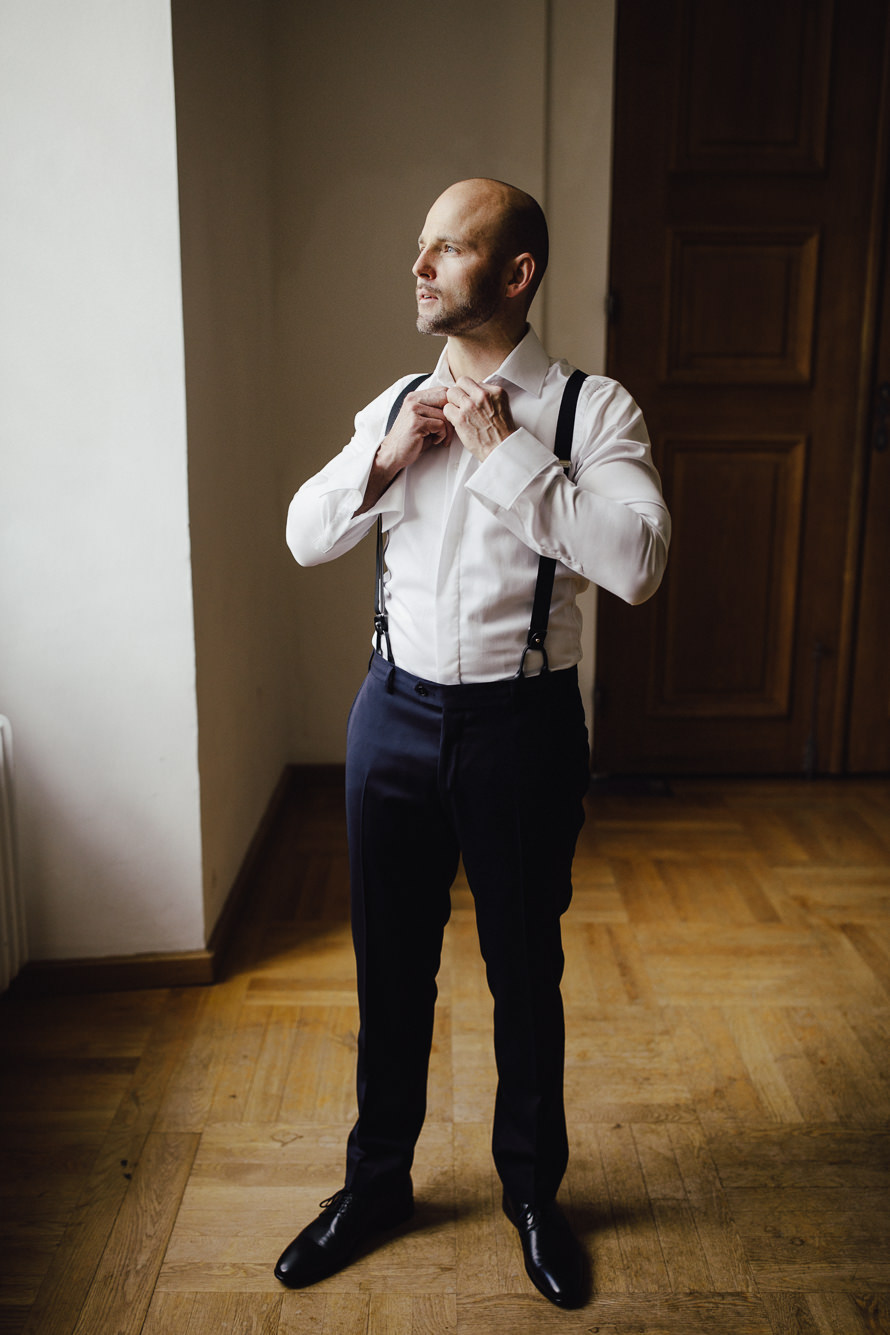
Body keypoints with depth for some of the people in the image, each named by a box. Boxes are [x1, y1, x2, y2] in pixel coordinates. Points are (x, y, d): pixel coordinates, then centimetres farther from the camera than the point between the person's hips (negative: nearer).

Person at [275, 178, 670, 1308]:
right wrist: (389, 452, -8)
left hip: (522, 722, -3)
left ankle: (531, 1191, 39)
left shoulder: (593, 407, -8)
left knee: (525, 969, 13)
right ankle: (376, 1182, 40)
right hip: (396, 713, 4)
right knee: (389, 963, 16)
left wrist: (508, 450, -20)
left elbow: (636, 560, -21)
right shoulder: (397, 405, 7)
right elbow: (306, 536, 7)